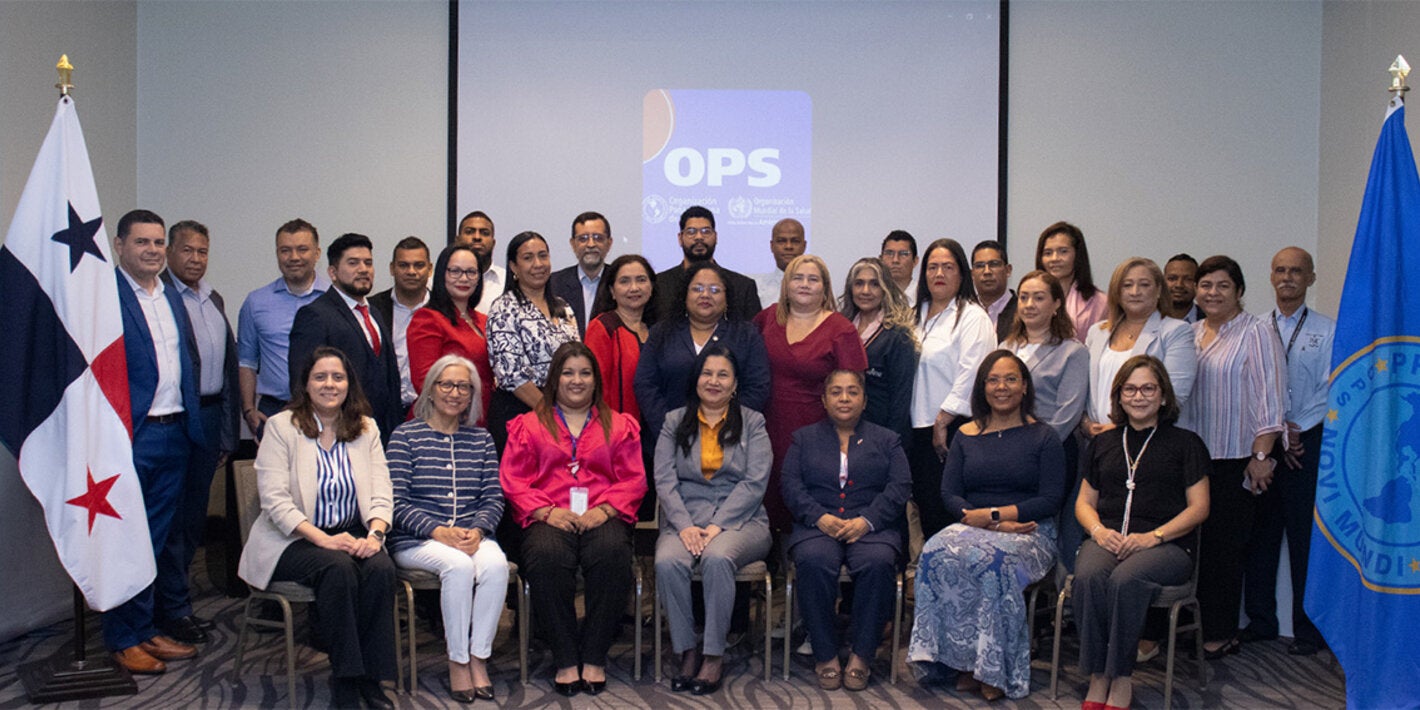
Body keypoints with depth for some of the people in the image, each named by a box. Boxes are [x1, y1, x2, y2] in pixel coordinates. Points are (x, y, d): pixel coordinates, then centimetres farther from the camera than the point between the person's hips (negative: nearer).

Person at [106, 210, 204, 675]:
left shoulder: (173, 298, 15)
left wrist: (192, 423, 14)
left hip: (173, 435, 7)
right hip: (128, 436, -7)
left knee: (157, 539, 14)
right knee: (127, 540, 1)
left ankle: (148, 631, 24)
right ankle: (123, 640, 13)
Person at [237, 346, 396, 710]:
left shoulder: (366, 428, 10)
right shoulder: (281, 426, 0)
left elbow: (381, 494, 3)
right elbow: (274, 500, -10)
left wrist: (375, 533, -18)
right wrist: (323, 539, -22)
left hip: (352, 535, 3)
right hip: (294, 541, -3)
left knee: (381, 568, -28)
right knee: (338, 568, -33)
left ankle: (369, 678, -19)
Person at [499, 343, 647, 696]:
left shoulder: (619, 425, 21)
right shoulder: (528, 425, 19)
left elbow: (633, 480, 11)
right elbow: (513, 481, 8)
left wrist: (602, 511, -8)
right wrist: (547, 512, -10)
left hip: (602, 518, 0)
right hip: (549, 519, 0)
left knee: (612, 554, -35)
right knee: (546, 557, -35)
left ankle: (594, 658, -22)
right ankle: (565, 660, -24)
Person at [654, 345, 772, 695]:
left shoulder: (752, 423, 9)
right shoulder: (674, 422, 14)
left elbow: (755, 482, -3)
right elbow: (664, 480, 3)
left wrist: (718, 526, -14)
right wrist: (685, 526, -13)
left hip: (740, 520, -1)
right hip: (685, 519, 2)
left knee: (717, 558, -34)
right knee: (667, 562, -30)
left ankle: (714, 656, -21)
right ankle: (687, 652, -14)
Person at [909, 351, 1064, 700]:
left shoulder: (1044, 437, 6)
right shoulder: (966, 436, 14)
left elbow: (1051, 501, -1)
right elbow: (949, 494, 6)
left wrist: (994, 514, -12)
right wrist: (996, 524, -10)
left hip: (1029, 533, -3)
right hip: (973, 528, 3)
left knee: (989, 560, -35)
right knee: (939, 553, -30)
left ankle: (994, 670, -23)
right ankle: (965, 661, -24)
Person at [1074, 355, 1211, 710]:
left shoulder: (1185, 443, 11)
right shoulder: (1103, 444, 21)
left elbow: (1199, 507, 4)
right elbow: (1084, 502, 20)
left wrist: (1153, 536, -11)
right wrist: (1099, 530, -3)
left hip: (1166, 544, -3)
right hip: (1107, 539, 3)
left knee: (1126, 580, -36)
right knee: (1088, 577, -32)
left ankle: (1120, 681, -23)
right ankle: (1097, 678, -23)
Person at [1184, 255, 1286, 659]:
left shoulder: (1256, 333, -4)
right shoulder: (1190, 334, 14)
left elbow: (1269, 399, -10)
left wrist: (1261, 455, -15)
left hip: (1235, 460, -6)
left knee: (1223, 545, -2)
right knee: (1195, 541, 6)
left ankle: (1221, 634, 9)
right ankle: (1195, 623, 16)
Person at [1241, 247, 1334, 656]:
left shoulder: (1328, 331, 3)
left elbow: (1331, 392, -3)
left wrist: (1296, 432, -12)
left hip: (1307, 443, -3)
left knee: (1306, 537, 0)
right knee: (1260, 534, 7)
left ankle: (1308, 630, 10)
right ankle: (1260, 620, 19)